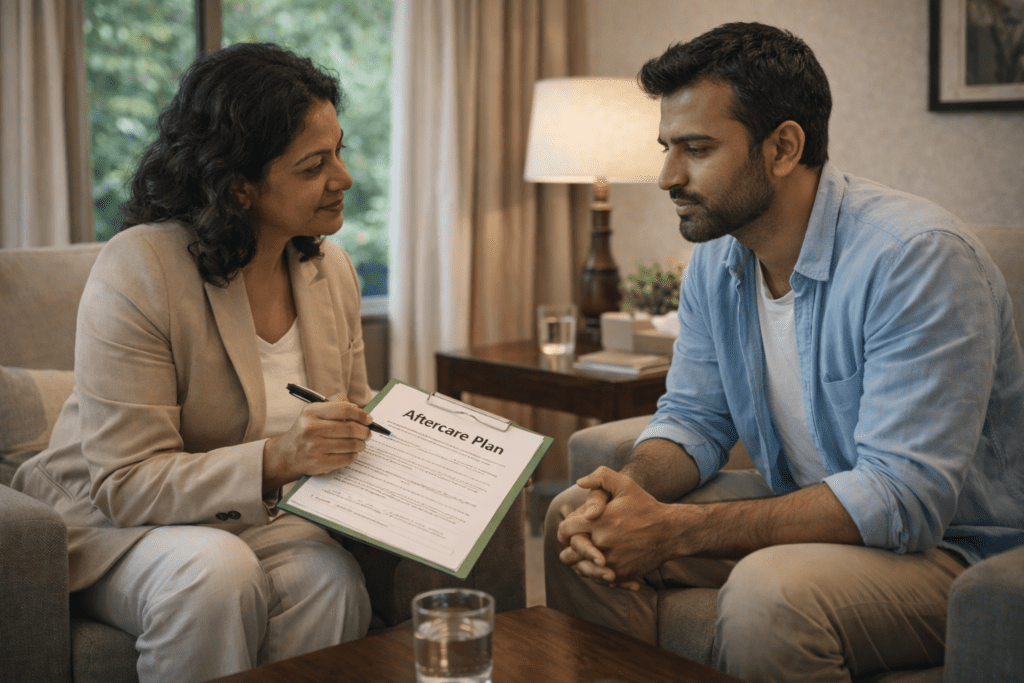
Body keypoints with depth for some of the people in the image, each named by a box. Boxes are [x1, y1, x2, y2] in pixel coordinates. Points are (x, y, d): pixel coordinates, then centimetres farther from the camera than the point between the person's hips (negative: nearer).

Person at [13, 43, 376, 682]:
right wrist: (274, 460, -35)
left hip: (267, 520, 4)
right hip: (116, 525, -4)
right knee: (216, 571, -36)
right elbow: (125, 484, -21)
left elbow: (354, 424, 14)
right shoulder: (138, 270, -19)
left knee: (332, 576, -28)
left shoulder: (331, 269, 2)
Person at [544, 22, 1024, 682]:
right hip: (804, 508, 8)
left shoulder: (918, 257, -26)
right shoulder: (715, 261, 1)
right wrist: (632, 486, -17)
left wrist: (675, 530, -33)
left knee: (770, 591, -36)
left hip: (951, 546, -7)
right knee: (576, 519, -1)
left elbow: (902, 496, -30)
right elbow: (694, 417, 8)